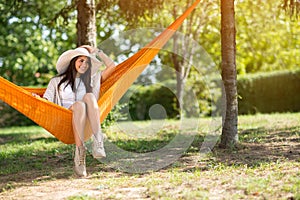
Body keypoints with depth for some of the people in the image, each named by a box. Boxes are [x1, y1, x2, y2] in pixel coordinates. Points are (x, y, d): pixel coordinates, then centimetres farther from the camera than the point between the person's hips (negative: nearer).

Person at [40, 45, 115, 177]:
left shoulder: (91, 79, 28)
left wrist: (96, 51, 28)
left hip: (87, 121, 2)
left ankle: (97, 141, -47)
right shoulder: (57, 81, 22)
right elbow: (46, 102, 10)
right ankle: (80, 153, -48)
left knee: (89, 96, -30)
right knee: (80, 105, -36)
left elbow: (111, 66, 24)